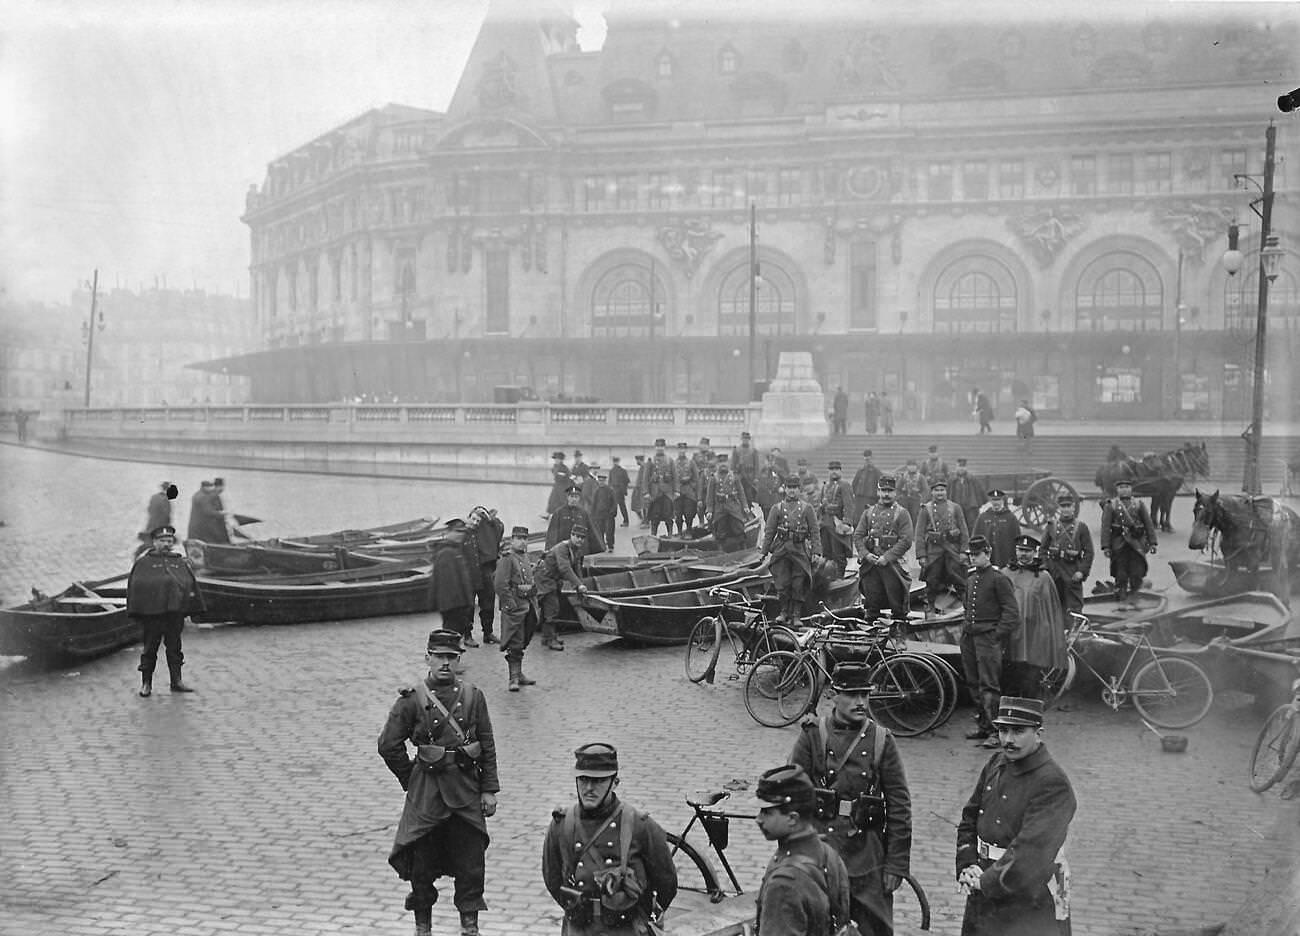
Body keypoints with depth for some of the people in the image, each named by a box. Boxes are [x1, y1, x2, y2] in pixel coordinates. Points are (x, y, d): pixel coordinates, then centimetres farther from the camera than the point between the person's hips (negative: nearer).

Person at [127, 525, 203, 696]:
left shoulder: (182, 563, 12)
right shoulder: (142, 563, 1)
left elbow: (192, 587, 13)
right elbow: (134, 589, -2)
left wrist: (189, 610, 8)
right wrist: (136, 613, -7)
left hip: (175, 613, 3)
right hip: (151, 613, -3)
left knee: (175, 648, 10)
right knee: (150, 648, 4)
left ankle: (176, 681, 18)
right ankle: (146, 683, 13)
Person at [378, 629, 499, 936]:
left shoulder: (473, 695, 1)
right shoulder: (412, 699, -6)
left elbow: (488, 746, 5)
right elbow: (388, 745, -1)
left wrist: (490, 789, 3)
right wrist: (412, 779, 3)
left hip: (467, 789, 2)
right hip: (426, 793, -2)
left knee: (471, 864, 5)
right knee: (422, 864, 8)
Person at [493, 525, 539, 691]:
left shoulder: (525, 558, 16)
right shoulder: (507, 559, -11)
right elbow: (500, 585, -17)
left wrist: (534, 603, 19)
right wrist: (510, 604, -20)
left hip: (527, 605, 9)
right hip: (515, 606, -9)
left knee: (522, 643, 15)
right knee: (514, 644, -9)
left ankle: (518, 674, 23)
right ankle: (514, 678, -8)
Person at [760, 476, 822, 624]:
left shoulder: (807, 509, 9)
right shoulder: (777, 508, 11)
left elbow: (814, 532, 4)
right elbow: (769, 531, 9)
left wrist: (816, 551, -7)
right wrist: (763, 551, 4)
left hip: (800, 550, -1)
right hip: (781, 550, 1)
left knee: (798, 584, -1)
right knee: (782, 584, -2)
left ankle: (796, 615, 7)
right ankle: (784, 612, 11)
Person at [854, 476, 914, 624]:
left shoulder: (901, 513, 1)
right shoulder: (868, 512, 14)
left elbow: (906, 541, -7)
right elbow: (857, 536, 10)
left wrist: (887, 557, -14)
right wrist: (866, 554, -7)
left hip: (892, 564, -3)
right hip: (869, 563, 3)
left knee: (896, 600, -2)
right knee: (871, 603, 9)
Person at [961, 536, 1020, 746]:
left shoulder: (999, 579, -6)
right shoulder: (971, 579, 16)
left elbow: (1012, 612, -9)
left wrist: (997, 635, -14)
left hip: (988, 636, -8)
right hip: (969, 637, 8)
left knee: (989, 685, -11)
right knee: (973, 684, 11)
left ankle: (994, 731, -9)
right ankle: (982, 725, 20)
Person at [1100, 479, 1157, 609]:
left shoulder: (1139, 504, 11)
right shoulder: (1110, 506, 5)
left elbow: (1148, 524, 10)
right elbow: (1105, 527, -1)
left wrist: (1152, 542, 2)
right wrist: (1106, 546, -9)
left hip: (1137, 543, 1)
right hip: (1119, 544, -1)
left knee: (1137, 573, -3)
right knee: (1121, 575, -1)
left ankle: (1131, 598, 11)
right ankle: (1122, 599, 10)